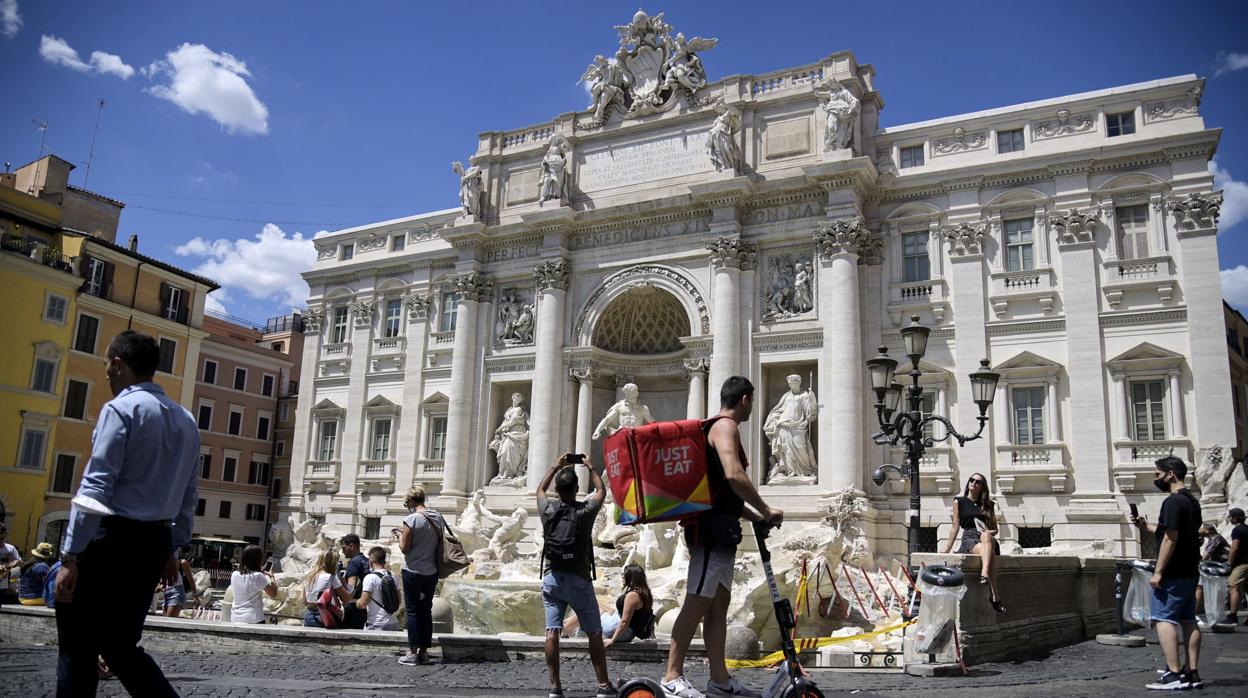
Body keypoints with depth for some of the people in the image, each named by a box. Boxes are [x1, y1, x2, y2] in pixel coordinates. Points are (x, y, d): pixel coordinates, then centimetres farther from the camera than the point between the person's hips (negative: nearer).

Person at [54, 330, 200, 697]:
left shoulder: (121, 409, -9)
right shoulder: (186, 420, 14)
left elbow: (95, 489, -16)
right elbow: (189, 496, 15)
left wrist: (70, 555, -15)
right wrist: (173, 549, 21)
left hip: (112, 538, -7)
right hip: (156, 541, 7)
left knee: (77, 648, 5)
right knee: (122, 645, 16)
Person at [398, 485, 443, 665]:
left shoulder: (411, 519, -15)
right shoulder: (438, 518, 2)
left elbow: (404, 548, -12)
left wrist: (401, 535, 5)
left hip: (413, 571, -5)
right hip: (432, 571, 5)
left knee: (413, 611, 3)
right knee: (426, 610, 12)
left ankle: (413, 652, 5)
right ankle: (424, 651, 15)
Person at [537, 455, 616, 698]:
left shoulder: (548, 509, -2)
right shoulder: (585, 510, -8)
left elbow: (540, 490, 21)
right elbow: (600, 490, 13)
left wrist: (556, 466, 28)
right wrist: (591, 468, 26)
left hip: (552, 578, 2)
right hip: (579, 579, -2)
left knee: (552, 633, 1)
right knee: (594, 634, 6)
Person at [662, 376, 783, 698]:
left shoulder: (716, 427, 23)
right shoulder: (726, 426, -8)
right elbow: (734, 475, -25)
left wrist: (754, 517, 22)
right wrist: (766, 511, -15)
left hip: (720, 529, 11)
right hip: (712, 527, -11)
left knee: (719, 604, 10)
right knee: (697, 601, -10)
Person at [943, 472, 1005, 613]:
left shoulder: (988, 505, 22)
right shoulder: (959, 501, 15)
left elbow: (994, 529, 21)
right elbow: (956, 527, 13)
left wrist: (989, 532, -5)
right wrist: (948, 549, 7)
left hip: (988, 539, 1)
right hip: (969, 539, -1)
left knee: (986, 536, -40)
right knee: (988, 552, -38)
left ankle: (984, 574, -60)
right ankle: (995, 596, -49)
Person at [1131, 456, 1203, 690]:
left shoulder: (1173, 502, -16)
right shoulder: (1192, 501, 15)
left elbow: (1170, 539, -21)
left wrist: (1158, 572, -19)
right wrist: (1146, 526, 18)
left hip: (1173, 573, -10)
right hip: (1190, 571, 10)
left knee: (1164, 619, -8)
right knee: (1188, 621, 10)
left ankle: (1175, 674, -12)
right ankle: (1191, 673, 13)